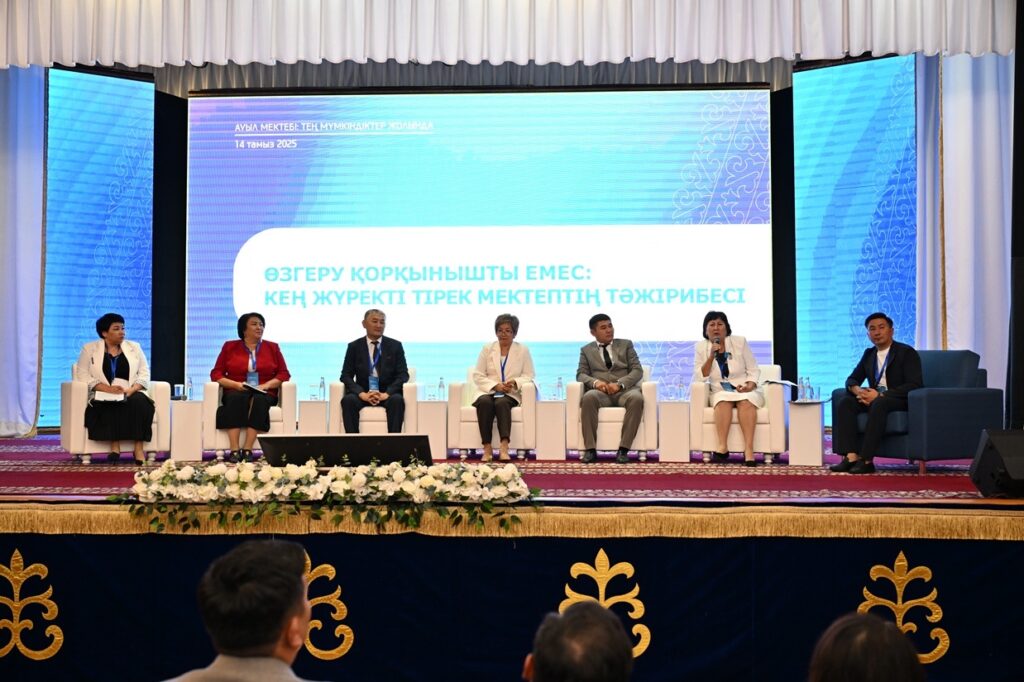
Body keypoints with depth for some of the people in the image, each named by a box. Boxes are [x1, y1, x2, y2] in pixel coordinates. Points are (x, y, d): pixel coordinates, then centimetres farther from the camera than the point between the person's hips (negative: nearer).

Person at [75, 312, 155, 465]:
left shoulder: (134, 347, 15)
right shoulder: (89, 349, 7)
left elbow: (144, 373, 8)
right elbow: (83, 375, -3)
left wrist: (132, 389, -13)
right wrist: (108, 388, -17)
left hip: (131, 394, 2)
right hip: (103, 395, -2)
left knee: (140, 402, -32)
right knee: (110, 405, -36)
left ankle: (138, 447, -35)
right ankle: (114, 445, -35)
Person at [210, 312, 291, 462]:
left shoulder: (272, 348, 14)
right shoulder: (230, 347, 13)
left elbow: (284, 374, 8)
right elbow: (216, 373, 7)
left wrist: (267, 385, -11)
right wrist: (236, 384, -11)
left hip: (264, 394, 0)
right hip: (237, 393, 0)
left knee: (259, 400, -35)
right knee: (236, 399, -36)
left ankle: (247, 449, -40)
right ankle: (234, 450, -41)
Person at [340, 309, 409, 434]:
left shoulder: (395, 346, 7)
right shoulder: (354, 347, 7)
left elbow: (403, 375, 0)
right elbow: (346, 376, 1)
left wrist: (386, 394, -18)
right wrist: (362, 394, -18)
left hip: (387, 394, 0)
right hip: (363, 394, 0)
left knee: (397, 400, -33)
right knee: (348, 400, -31)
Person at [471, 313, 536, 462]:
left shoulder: (523, 350, 12)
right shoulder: (487, 349, 13)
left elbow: (528, 376, 6)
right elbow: (477, 375, 6)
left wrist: (515, 382, -16)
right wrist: (495, 386, -11)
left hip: (510, 394, -1)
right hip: (487, 392, 1)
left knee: (502, 402, -36)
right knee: (485, 402, -35)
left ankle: (504, 447, -48)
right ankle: (487, 448, -38)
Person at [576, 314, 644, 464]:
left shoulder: (626, 344, 17)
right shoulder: (586, 350, 19)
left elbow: (637, 370, 6)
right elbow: (581, 374, 8)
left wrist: (620, 384, -13)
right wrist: (595, 382, -16)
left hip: (624, 390, 0)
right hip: (600, 391, 0)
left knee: (637, 398, -36)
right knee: (589, 397, -37)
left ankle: (623, 449, -35)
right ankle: (590, 449, -34)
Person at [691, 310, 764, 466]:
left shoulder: (740, 342, 1)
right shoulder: (701, 347, 2)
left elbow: (753, 370, 3)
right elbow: (699, 378, -4)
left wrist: (749, 386, -17)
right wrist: (711, 357, -15)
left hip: (746, 391, 0)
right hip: (720, 392, 0)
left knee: (745, 400, -34)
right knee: (724, 400, -34)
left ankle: (748, 449, -44)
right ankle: (722, 447, -41)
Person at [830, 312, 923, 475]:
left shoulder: (907, 353, -5)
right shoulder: (869, 354, 16)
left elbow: (915, 385, -16)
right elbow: (852, 379, 17)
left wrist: (880, 395, -24)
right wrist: (857, 390, -11)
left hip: (900, 400, -6)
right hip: (874, 397, 6)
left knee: (879, 404, -38)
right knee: (845, 402, -20)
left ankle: (866, 460, -38)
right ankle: (851, 457, -31)